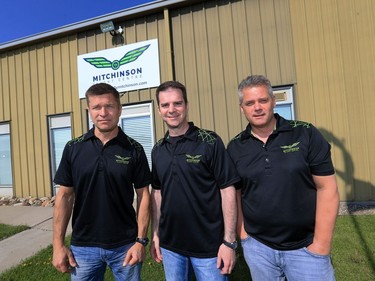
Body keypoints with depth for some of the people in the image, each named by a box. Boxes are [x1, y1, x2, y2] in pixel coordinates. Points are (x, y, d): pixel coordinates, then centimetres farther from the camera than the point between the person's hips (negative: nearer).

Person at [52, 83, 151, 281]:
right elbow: (65, 196, 1)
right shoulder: (73, 148, -3)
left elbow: (143, 195, -5)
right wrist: (58, 245, -1)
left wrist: (141, 240, -8)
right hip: (83, 246, 2)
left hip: (125, 245, -1)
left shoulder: (134, 149, -7)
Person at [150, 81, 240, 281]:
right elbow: (157, 192, 9)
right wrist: (155, 234, 7)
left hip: (209, 246, -4)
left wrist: (229, 242, -13)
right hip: (170, 245, 5)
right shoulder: (158, 150, 3)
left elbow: (227, 190, -12)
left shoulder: (210, 142, -12)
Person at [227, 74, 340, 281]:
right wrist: (242, 235, 0)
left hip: (305, 247, -1)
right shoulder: (235, 147, -2)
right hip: (257, 247, 2)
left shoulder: (306, 134, -8)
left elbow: (327, 188, -7)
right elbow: (235, 194, 4)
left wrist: (321, 246, -8)